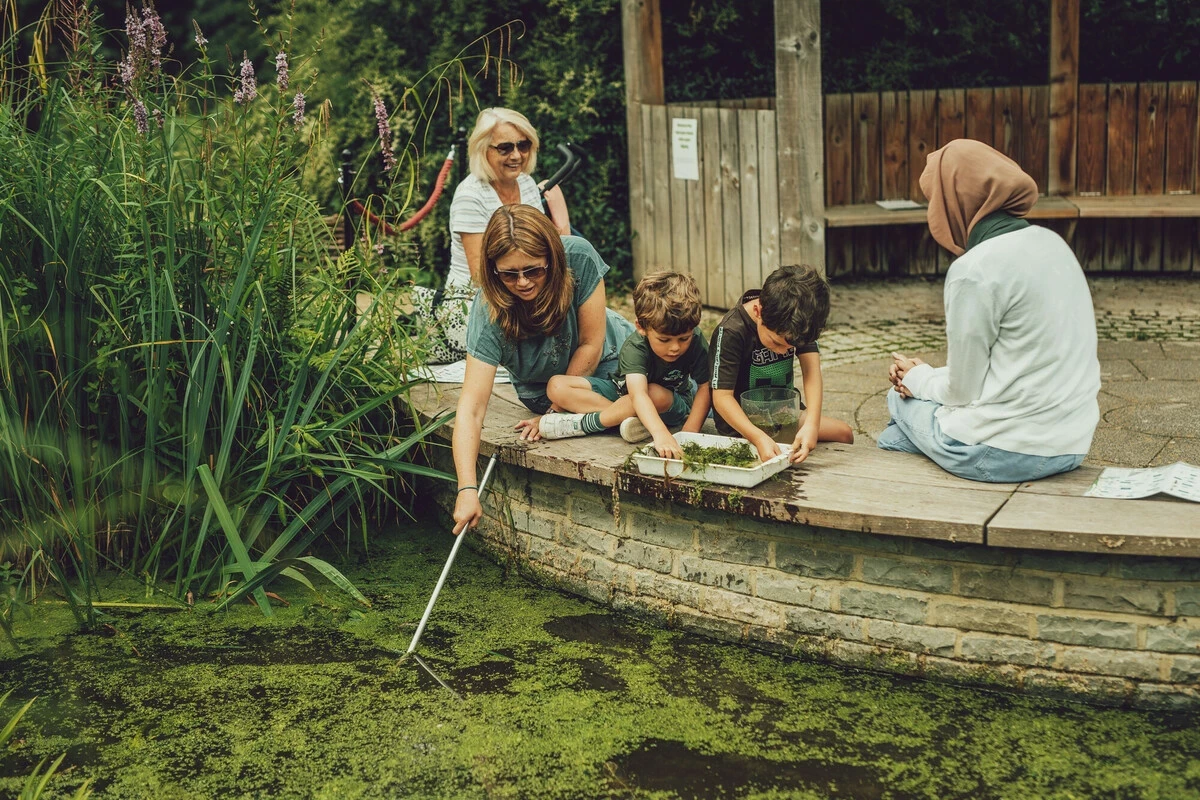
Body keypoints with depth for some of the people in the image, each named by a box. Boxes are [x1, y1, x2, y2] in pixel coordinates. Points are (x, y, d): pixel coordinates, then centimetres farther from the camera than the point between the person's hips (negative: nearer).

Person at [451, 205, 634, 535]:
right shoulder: (489, 313, -33)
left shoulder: (579, 258, -33)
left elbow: (591, 346, -23)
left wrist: (554, 413, -19)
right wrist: (467, 490, -47)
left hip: (606, 357, 1)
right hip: (543, 386, -1)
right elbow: (471, 409, -37)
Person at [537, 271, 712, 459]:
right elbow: (638, 395, -48)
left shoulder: (696, 343, -24)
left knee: (657, 394, -40)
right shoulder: (634, 348, -32)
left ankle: (583, 424, -26)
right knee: (556, 386, -20)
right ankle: (630, 421, -30)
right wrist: (660, 433, -66)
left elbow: (704, 388, -19)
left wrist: (690, 432, -34)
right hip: (623, 393, 0)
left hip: (672, 406, 0)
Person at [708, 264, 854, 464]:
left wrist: (811, 424, -41)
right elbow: (722, 396, -31)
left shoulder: (799, 320, -15)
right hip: (742, 423, -6)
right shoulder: (731, 332, -30)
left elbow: (811, 370, -25)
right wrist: (759, 438, -45)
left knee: (844, 433, 1)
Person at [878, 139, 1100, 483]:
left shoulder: (974, 270, -19)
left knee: (902, 399, 20)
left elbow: (962, 390, -10)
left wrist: (918, 379, 10)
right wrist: (927, 376, 11)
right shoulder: (1049, 242, 6)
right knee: (911, 386, 26)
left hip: (1008, 453, -7)